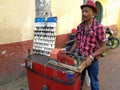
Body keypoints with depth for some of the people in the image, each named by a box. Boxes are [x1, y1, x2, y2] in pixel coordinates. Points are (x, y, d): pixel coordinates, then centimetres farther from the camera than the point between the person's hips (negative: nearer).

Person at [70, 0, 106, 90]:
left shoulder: (99, 27, -18)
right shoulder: (80, 26, -1)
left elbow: (103, 47, -15)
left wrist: (91, 57, -24)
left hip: (92, 60, -4)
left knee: (94, 82, 16)